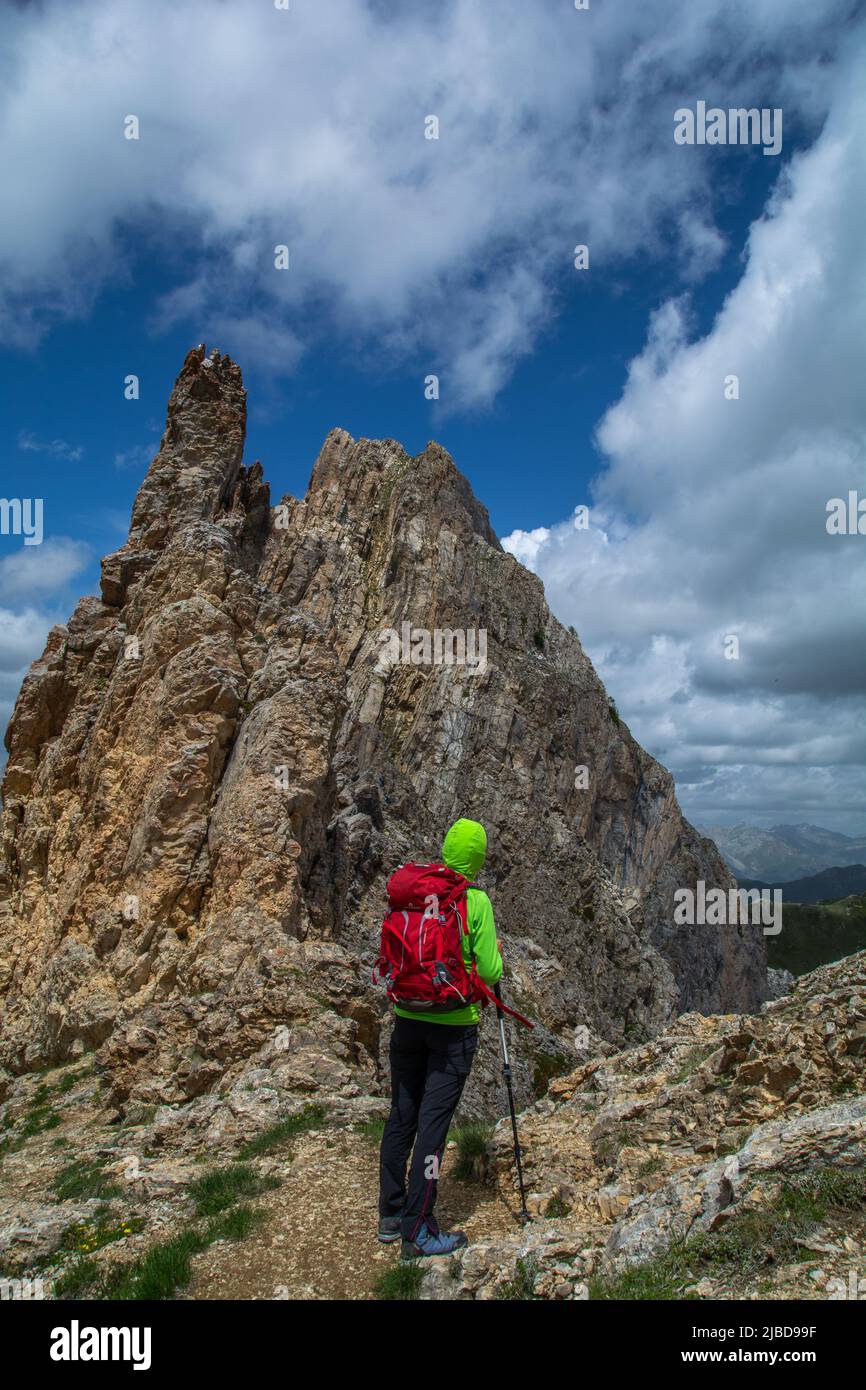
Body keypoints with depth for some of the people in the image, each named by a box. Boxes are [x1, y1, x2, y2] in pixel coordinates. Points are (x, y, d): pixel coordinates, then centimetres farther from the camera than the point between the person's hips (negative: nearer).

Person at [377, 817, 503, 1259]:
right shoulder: (475, 901, -12)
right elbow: (489, 973, -10)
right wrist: (495, 954, 10)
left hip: (407, 1019, 5)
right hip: (453, 1024, -5)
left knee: (401, 1115, 14)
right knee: (433, 1122, 1)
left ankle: (391, 1214, 27)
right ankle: (417, 1232, 8)